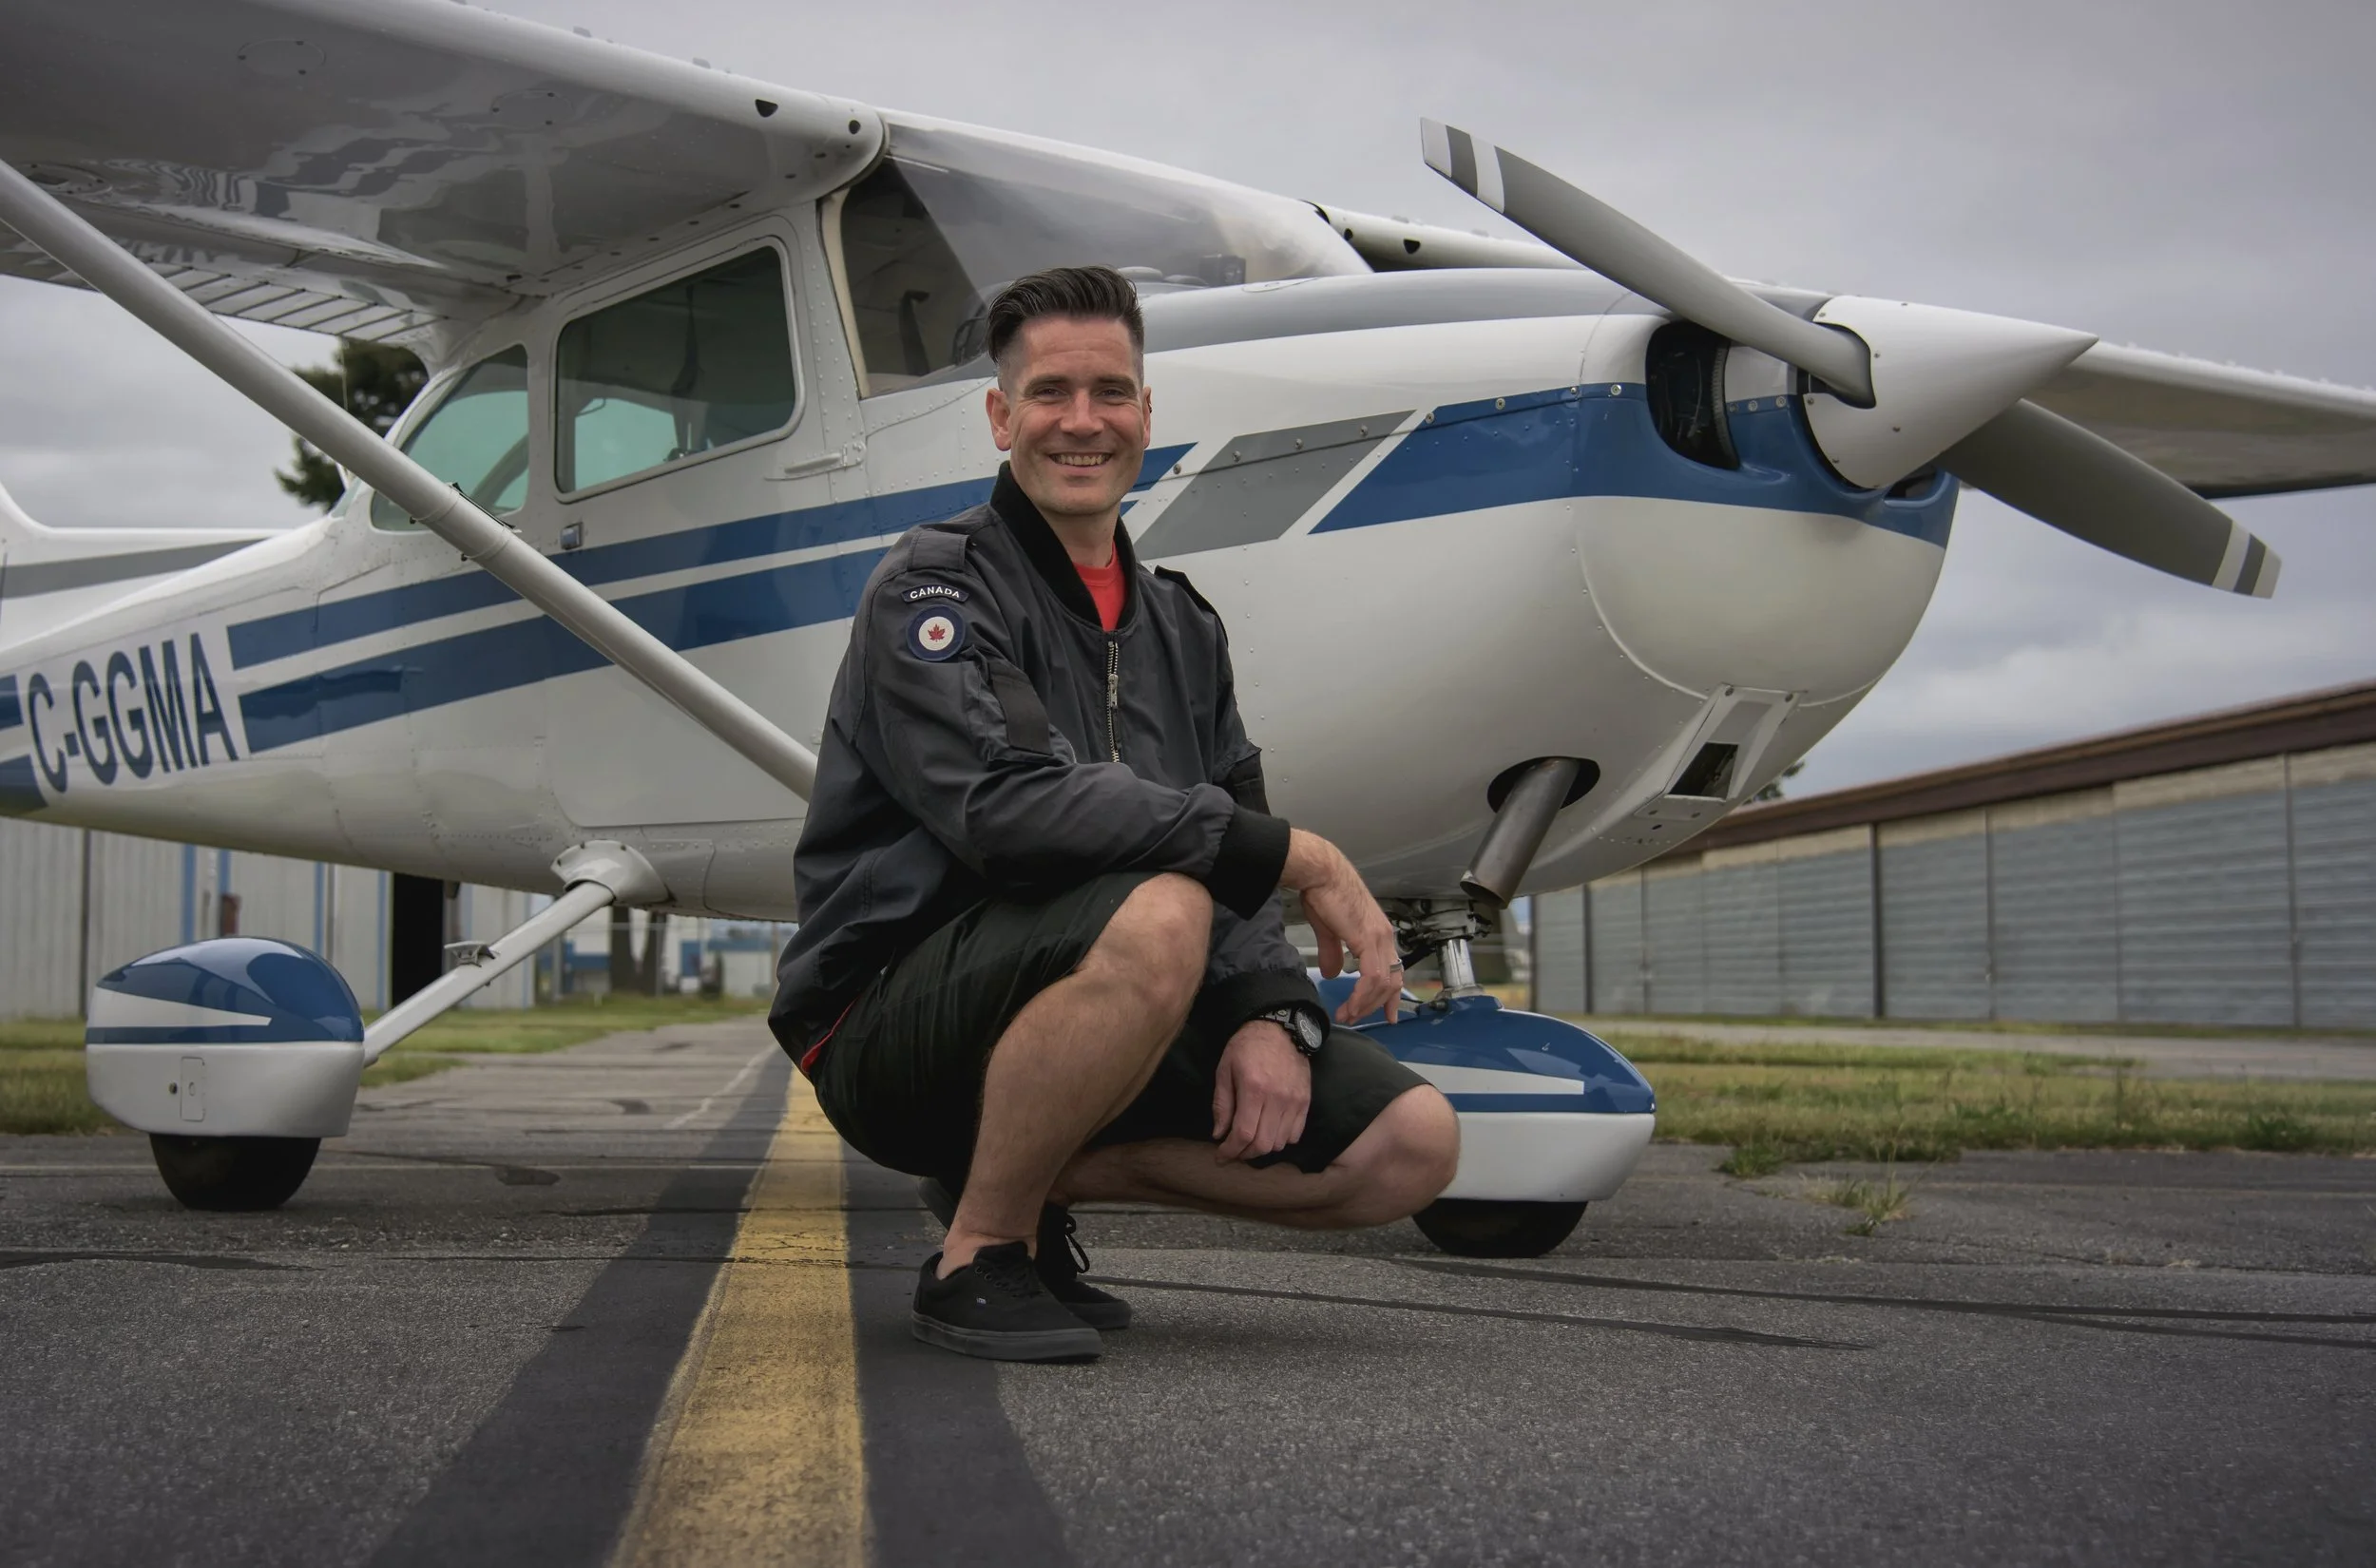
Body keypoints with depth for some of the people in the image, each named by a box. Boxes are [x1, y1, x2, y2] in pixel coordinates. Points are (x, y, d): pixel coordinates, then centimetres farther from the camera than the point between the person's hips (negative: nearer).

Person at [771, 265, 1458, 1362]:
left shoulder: (1180, 625, 15)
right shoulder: (933, 589, -8)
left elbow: (1235, 856, 11)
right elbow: (1006, 807, -26)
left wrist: (1274, 1012, -11)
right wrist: (1302, 856, -24)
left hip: (1100, 1028, 7)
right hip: (894, 1018, -7)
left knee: (1412, 1143, -7)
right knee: (1156, 914, -37)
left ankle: (1053, 1175, 6)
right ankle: (976, 1254, -16)